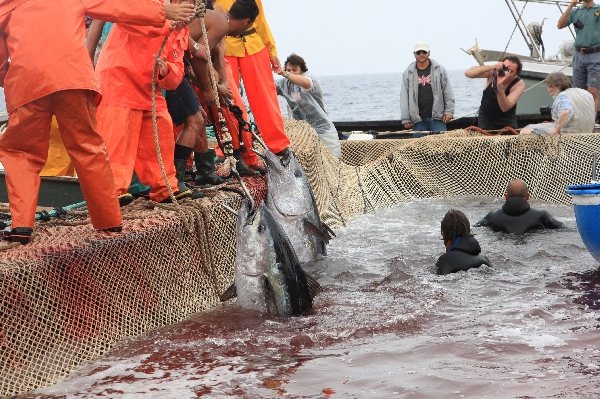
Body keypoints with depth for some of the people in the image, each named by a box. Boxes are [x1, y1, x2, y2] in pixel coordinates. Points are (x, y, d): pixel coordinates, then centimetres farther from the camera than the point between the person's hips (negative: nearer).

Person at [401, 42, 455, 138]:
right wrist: (405, 119, 1)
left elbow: (448, 93, 6)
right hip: (418, 119, 1)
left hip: (437, 117, -1)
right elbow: (404, 97, 6)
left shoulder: (439, 69, 6)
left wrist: (449, 111, -2)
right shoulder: (408, 73, 7)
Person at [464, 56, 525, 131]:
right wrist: (492, 67, -40)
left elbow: (505, 108, -32)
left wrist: (500, 85, -44)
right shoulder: (492, 72, -17)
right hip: (486, 118, 0)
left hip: (507, 120, 0)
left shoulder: (519, 84, -21)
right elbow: (468, 73, -31)